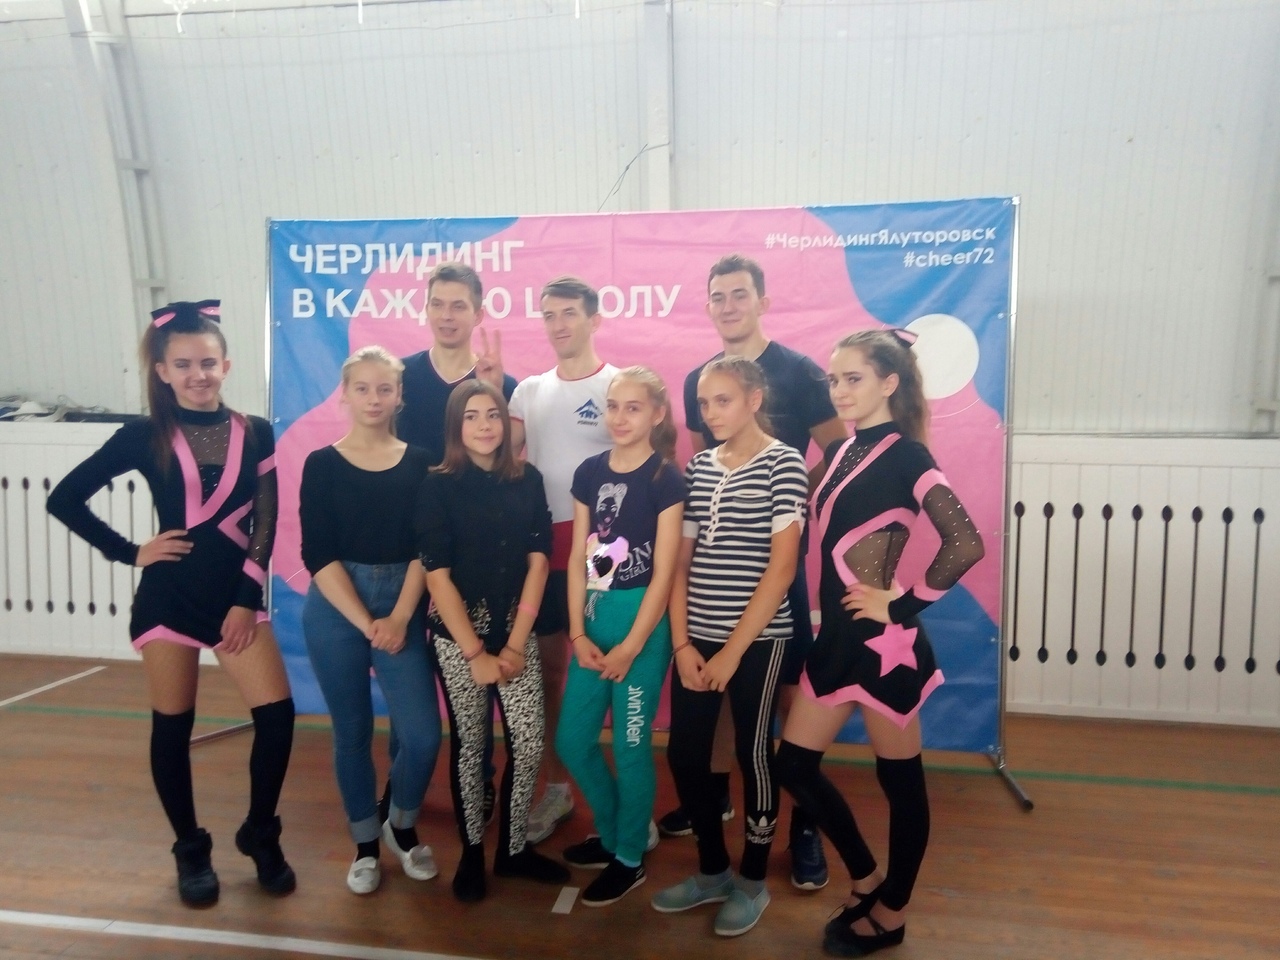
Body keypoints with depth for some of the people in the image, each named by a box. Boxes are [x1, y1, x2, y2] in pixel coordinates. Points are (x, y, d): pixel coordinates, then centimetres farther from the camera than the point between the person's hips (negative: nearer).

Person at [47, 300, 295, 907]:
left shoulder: (254, 434, -1)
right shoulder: (145, 436, -3)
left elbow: (265, 526, -2)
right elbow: (64, 499, 1)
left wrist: (246, 599, -7)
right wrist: (129, 553, -4)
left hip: (237, 594, 1)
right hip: (169, 597, -1)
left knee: (276, 713, -6)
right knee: (173, 725, 9)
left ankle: (260, 834, 18)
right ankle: (190, 849, 29)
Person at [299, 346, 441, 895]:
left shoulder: (419, 463, 3)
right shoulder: (322, 464, 0)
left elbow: (424, 549, -1)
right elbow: (318, 555, -6)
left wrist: (399, 617, -11)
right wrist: (365, 624, -12)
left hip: (402, 608, 1)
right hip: (334, 611, 0)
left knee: (423, 735, -5)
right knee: (352, 731, 9)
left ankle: (401, 825, 24)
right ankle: (365, 843, 30)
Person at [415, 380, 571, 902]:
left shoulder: (528, 480, 2)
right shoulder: (437, 486, -6)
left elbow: (538, 561, -1)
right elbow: (437, 575, -9)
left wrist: (515, 643, -8)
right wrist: (475, 653, -11)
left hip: (516, 632, 2)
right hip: (457, 636, -2)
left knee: (529, 745, 2)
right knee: (469, 744, 8)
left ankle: (514, 848, 24)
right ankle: (471, 852, 28)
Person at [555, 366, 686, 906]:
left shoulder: (665, 479, -9)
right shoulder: (589, 472, 6)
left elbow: (663, 574, -11)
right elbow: (578, 559, 5)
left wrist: (630, 649, -12)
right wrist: (577, 633, -2)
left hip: (642, 621, -6)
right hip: (593, 619, 6)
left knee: (630, 745, 5)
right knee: (572, 741, 12)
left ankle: (630, 860, 26)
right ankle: (612, 833, 36)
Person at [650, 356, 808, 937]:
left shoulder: (783, 463, -7)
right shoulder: (698, 467, 8)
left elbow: (782, 567, -13)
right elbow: (681, 561, 7)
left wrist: (734, 650, -13)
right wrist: (682, 643, -2)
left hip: (757, 638, -5)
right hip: (697, 638, 5)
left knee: (752, 754, 8)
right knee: (684, 754, 9)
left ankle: (753, 881, 28)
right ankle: (712, 870, 30)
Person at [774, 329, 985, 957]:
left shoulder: (906, 456, -13)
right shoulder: (842, 451, 9)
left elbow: (965, 544, -24)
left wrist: (901, 604, -17)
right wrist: (821, 612, 8)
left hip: (883, 642, -8)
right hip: (838, 637, 8)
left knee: (900, 782, 11)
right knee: (794, 766, 13)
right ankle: (867, 880, 34)